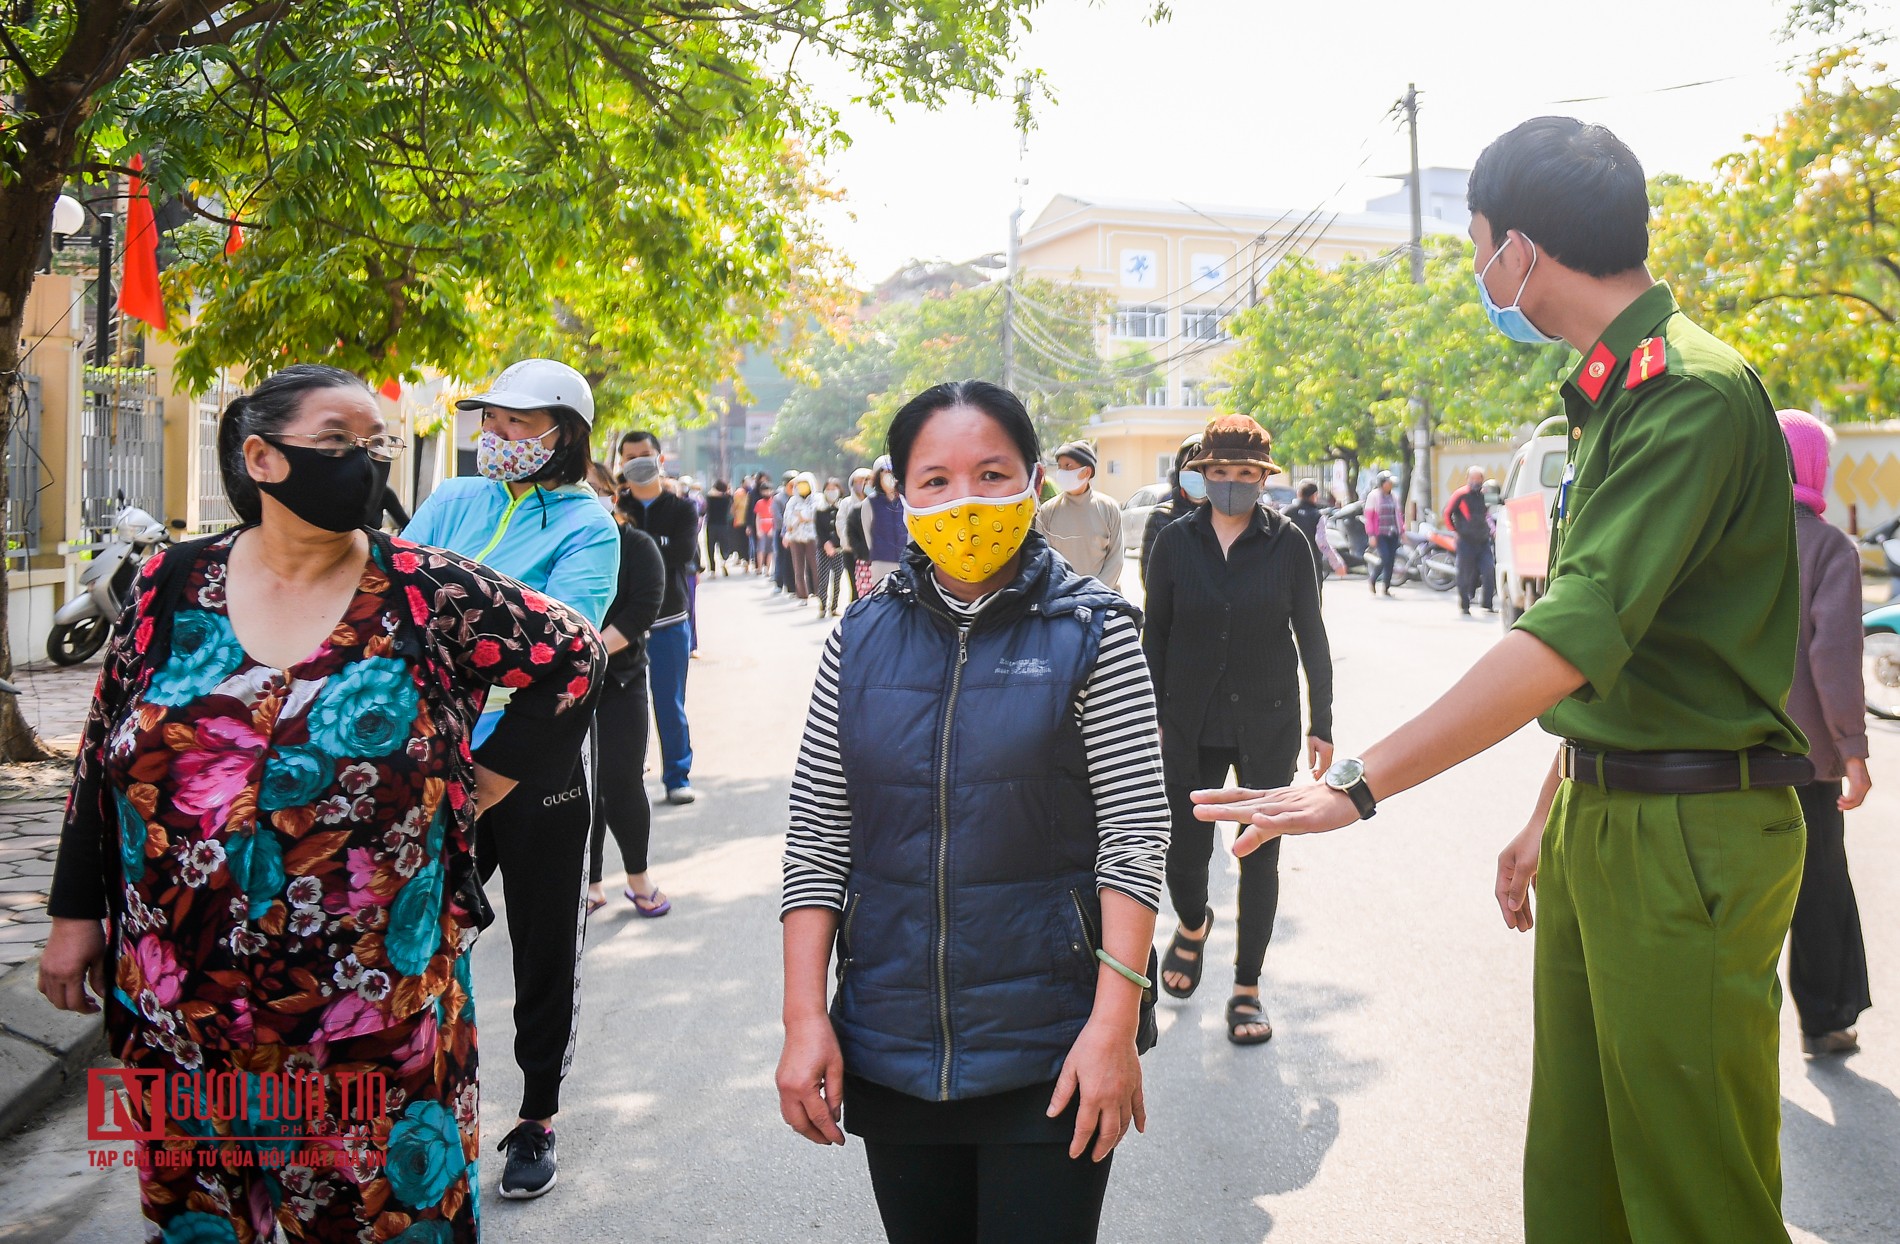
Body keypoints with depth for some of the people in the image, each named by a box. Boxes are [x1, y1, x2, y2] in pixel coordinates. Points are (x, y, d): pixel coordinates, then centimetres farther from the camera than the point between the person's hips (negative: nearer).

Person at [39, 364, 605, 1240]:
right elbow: (101, 759, 8)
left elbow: (573, 656, 2)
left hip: (375, 1003, -2)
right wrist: (75, 914, 8)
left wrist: (480, 788, -1)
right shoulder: (174, 584, 1)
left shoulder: (427, 593, -7)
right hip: (184, 999, 3)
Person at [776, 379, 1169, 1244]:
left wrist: (1115, 1022, -15)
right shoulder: (861, 640, 3)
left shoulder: (1091, 635, -5)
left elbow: (1135, 835, -9)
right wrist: (805, 1016, -3)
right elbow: (816, 840, 4)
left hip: (1048, 1051, -3)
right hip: (889, 1052, 3)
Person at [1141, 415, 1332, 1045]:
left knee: (1260, 856, 5)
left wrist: (1321, 724, 2)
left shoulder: (1288, 543, -3)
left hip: (1267, 727, 0)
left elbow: (1312, 637, 2)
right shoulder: (1175, 541, 0)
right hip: (1191, 727, 1)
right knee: (1184, 850, 0)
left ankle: (1247, 988, 22)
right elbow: (1154, 637, 4)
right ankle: (1193, 924, 36)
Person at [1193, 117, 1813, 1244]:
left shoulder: (1693, 390, -18)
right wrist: (1552, 819, 23)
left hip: (1688, 840, -9)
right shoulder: (1614, 391, 14)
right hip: (1600, 818, 9)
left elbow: (1575, 636, -28)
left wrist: (1360, 784, -29)